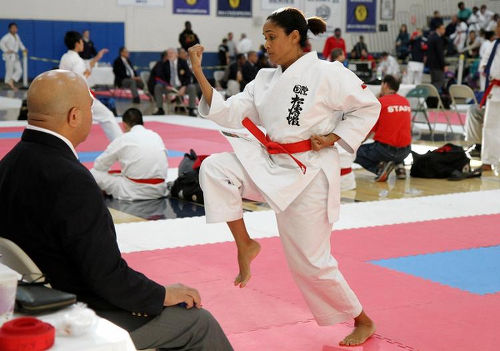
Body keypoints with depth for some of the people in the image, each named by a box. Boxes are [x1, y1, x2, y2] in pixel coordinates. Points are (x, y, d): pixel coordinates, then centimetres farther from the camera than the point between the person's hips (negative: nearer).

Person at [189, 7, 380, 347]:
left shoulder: (327, 73, -13)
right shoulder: (266, 80, 6)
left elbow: (369, 107, -7)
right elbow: (228, 113, 1)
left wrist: (333, 138, -15)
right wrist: (199, 74, -7)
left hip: (309, 175, -6)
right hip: (271, 165, 6)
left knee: (311, 261, 0)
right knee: (214, 168, -16)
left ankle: (362, 321, 23)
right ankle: (245, 245, -2)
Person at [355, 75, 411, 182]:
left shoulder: (380, 102, -7)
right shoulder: (406, 101, 9)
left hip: (385, 149, -6)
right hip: (405, 151, 6)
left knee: (355, 153, 12)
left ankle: (380, 166, -10)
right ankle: (399, 164, 11)